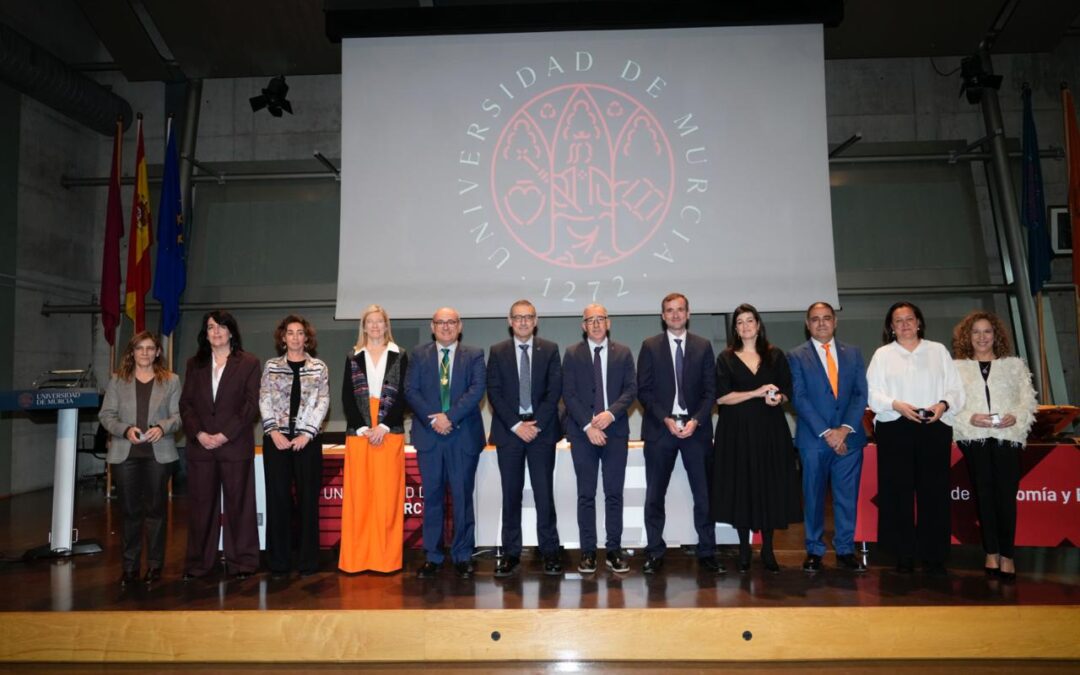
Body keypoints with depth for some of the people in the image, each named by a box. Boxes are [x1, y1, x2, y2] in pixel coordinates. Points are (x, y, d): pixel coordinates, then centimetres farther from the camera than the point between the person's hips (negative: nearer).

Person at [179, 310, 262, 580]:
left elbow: (251, 405, -3)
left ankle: (241, 562, 10)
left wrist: (225, 435, -12)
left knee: (238, 504, 2)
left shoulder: (249, 363, 3)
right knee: (200, 505, 7)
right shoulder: (194, 364, 14)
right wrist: (198, 433, -7)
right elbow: (186, 403, 8)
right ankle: (197, 564, 17)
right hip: (200, 445, 3)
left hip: (235, 444, -3)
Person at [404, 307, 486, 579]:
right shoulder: (419, 355, 11)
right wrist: (433, 419, -12)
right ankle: (432, 557, 16)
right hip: (428, 435, 1)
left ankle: (462, 556, 15)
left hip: (464, 436, -1)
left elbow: (477, 389, -7)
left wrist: (450, 416, -16)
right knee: (432, 497, 6)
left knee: (463, 497, 4)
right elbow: (410, 390, 1)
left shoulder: (474, 355, 6)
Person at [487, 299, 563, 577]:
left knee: (544, 491, 1)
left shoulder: (550, 350, 5)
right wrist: (516, 425, -10)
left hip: (542, 429, 0)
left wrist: (536, 423, -10)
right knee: (511, 494, 5)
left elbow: (554, 390, -1)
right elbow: (494, 393, 0)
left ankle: (549, 551, 10)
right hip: (509, 430, 1)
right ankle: (511, 552, 13)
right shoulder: (497, 352, 6)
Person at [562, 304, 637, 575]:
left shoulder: (623, 353, 8)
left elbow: (631, 389, 1)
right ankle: (588, 551, 11)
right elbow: (568, 394, -2)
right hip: (582, 431, -1)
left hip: (615, 430, 1)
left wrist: (611, 413, -15)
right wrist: (588, 426, -11)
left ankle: (614, 549, 13)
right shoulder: (572, 354, 4)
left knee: (614, 493, 5)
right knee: (586, 494, 4)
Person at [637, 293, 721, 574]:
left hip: (696, 427, 1)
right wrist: (666, 419, -11)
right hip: (660, 428, -1)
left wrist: (696, 420, -9)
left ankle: (707, 552, 14)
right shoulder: (650, 346, 4)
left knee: (704, 494, 3)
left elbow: (710, 389, 4)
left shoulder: (703, 346, 8)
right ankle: (655, 552, 15)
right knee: (655, 496, 4)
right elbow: (644, 390, 0)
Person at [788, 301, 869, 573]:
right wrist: (826, 432, -13)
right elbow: (799, 398, -6)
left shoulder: (853, 353, 11)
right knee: (814, 497, 5)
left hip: (848, 437, 2)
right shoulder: (796, 356, 2)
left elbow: (861, 394, 4)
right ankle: (814, 551, 16)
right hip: (813, 438, -2)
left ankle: (845, 550, 18)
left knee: (847, 496, 6)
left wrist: (845, 428, -9)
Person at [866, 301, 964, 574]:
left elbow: (956, 388, 9)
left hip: (935, 427, 1)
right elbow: (873, 393, 2)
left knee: (934, 490, 1)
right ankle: (904, 554, 8)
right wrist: (896, 405, -14)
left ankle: (933, 554, 11)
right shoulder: (882, 354, 9)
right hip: (894, 428, -1)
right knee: (898, 490, -1)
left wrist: (944, 404, -10)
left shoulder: (938, 351, 13)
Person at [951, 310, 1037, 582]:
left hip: (1008, 436, 0)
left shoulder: (1015, 365, 13)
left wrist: (1015, 417, -10)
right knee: (984, 495, 1)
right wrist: (970, 418, -13)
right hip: (974, 437, 0)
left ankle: (1007, 555, 3)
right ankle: (991, 553, 9)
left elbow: (1028, 399, 8)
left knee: (1006, 495, -6)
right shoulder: (957, 367, 9)